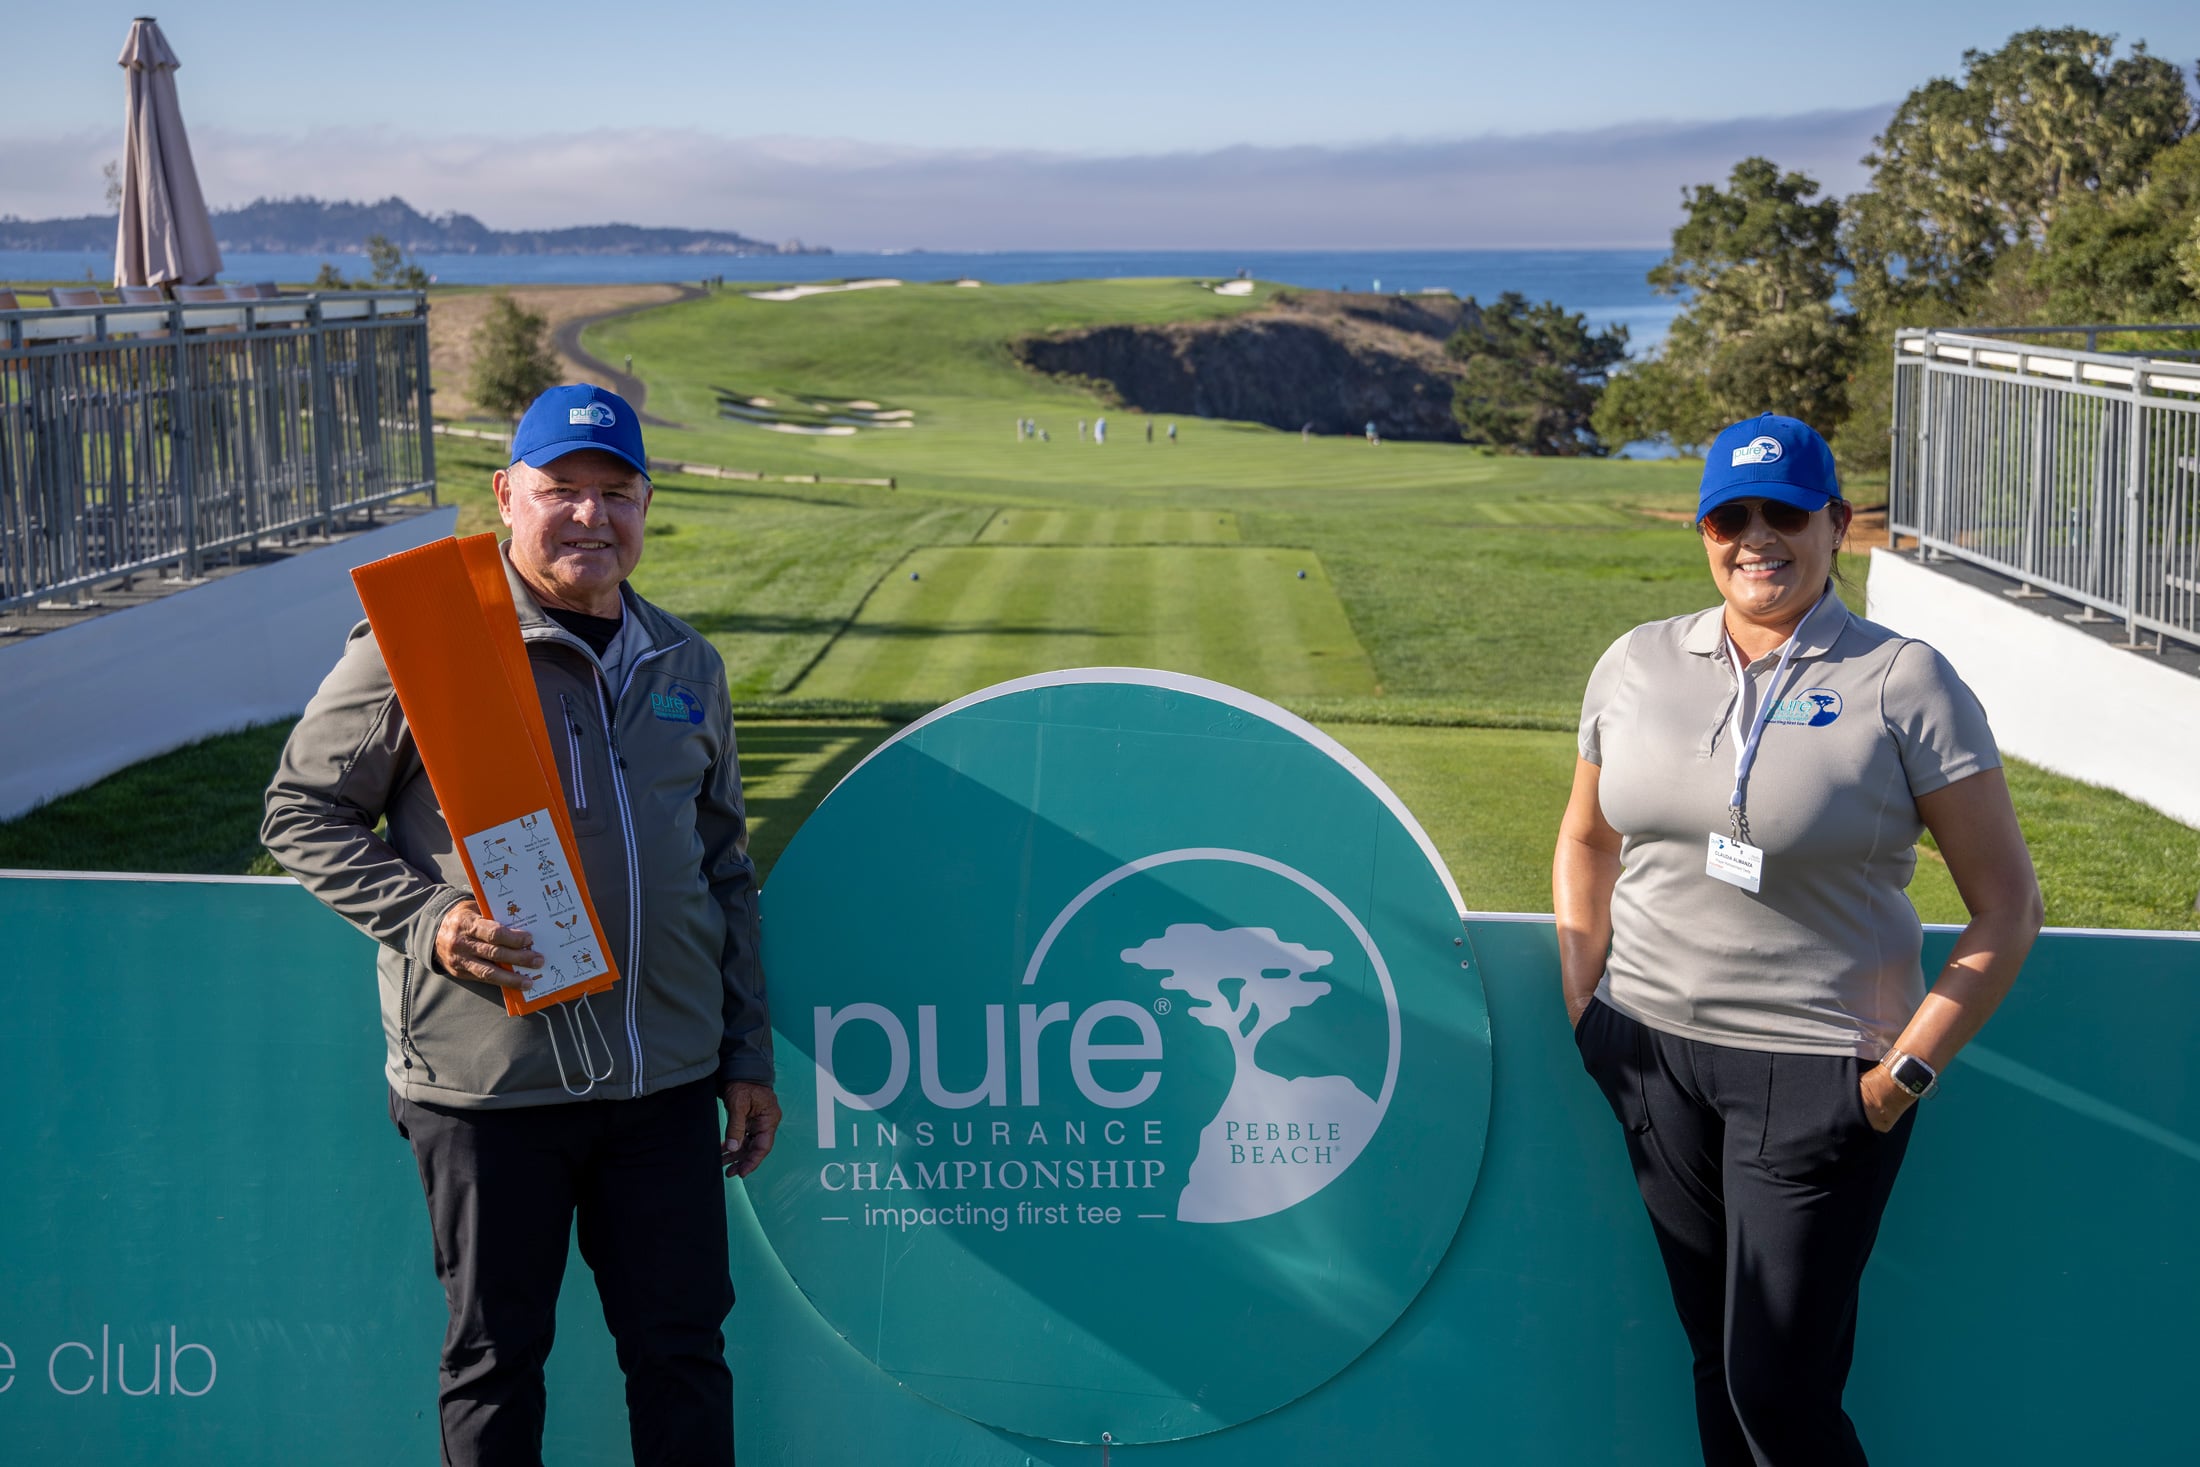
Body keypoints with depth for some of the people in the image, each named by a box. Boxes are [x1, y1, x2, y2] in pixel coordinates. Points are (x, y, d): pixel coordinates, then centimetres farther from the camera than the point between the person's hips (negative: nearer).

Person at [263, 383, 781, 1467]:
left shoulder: (684, 667, 13)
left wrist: (748, 1057, 15)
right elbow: (303, 813, 0)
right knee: (496, 1350, 7)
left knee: (682, 1346, 9)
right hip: (485, 1084, -4)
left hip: (666, 1084, 4)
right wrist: (427, 922, -16)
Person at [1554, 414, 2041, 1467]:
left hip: (1817, 1072, -4)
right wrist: (1585, 1004, 9)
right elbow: (1586, 839, 20)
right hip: (1649, 1054, 5)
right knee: (1716, 1358, 14)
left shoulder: (1902, 682, -7)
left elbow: (2007, 906, -6)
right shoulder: (1637, 663, 7)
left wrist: (1908, 1070, -11)